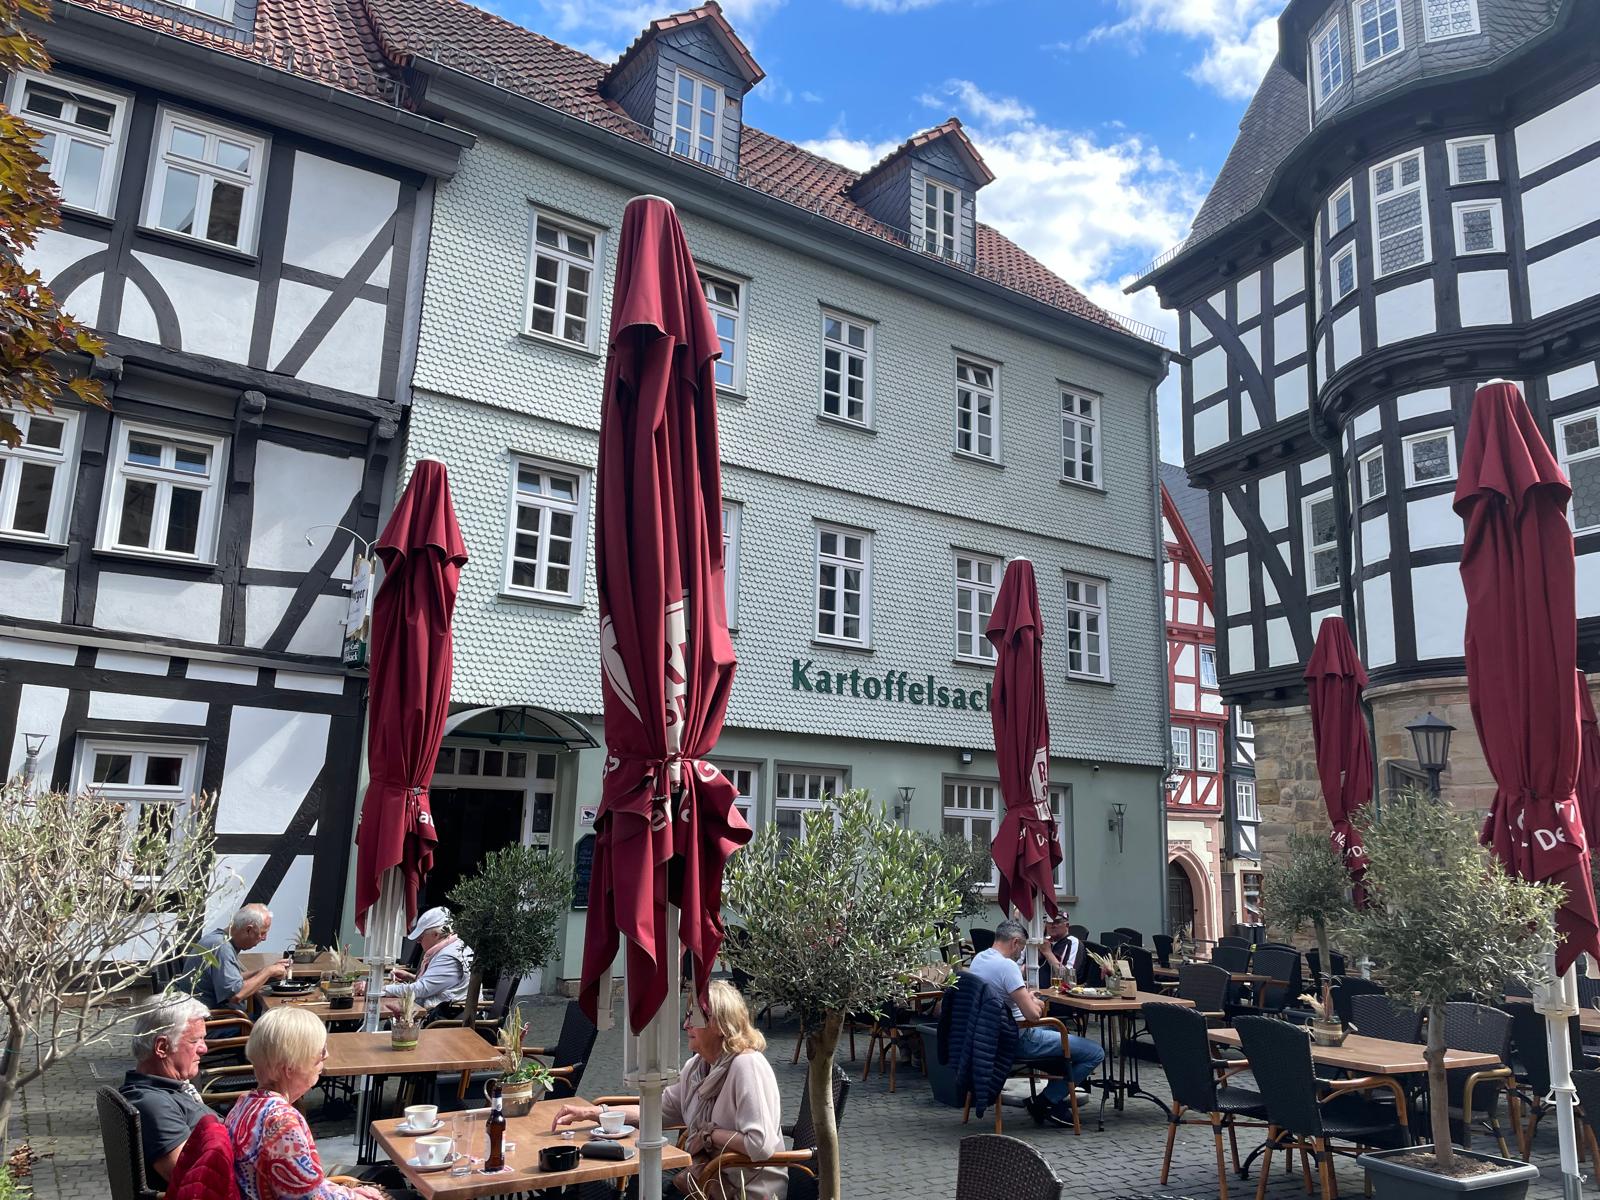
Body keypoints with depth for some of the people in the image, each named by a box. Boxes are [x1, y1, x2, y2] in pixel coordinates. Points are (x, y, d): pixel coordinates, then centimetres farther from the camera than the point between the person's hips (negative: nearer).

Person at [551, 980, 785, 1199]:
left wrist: (709, 1134, -15)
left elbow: (761, 1144, -29)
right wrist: (590, 1113, 4)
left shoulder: (746, 1065, -22)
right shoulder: (696, 1065, 6)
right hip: (706, 1179, 7)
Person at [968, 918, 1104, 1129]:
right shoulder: (1006, 965, -23)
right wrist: (1035, 1003, -3)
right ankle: (1045, 1103, -1)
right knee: (1095, 1053, -10)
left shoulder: (978, 959, 5)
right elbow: (1032, 1014, -26)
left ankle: (1061, 1091, 35)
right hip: (1017, 1041, -10)